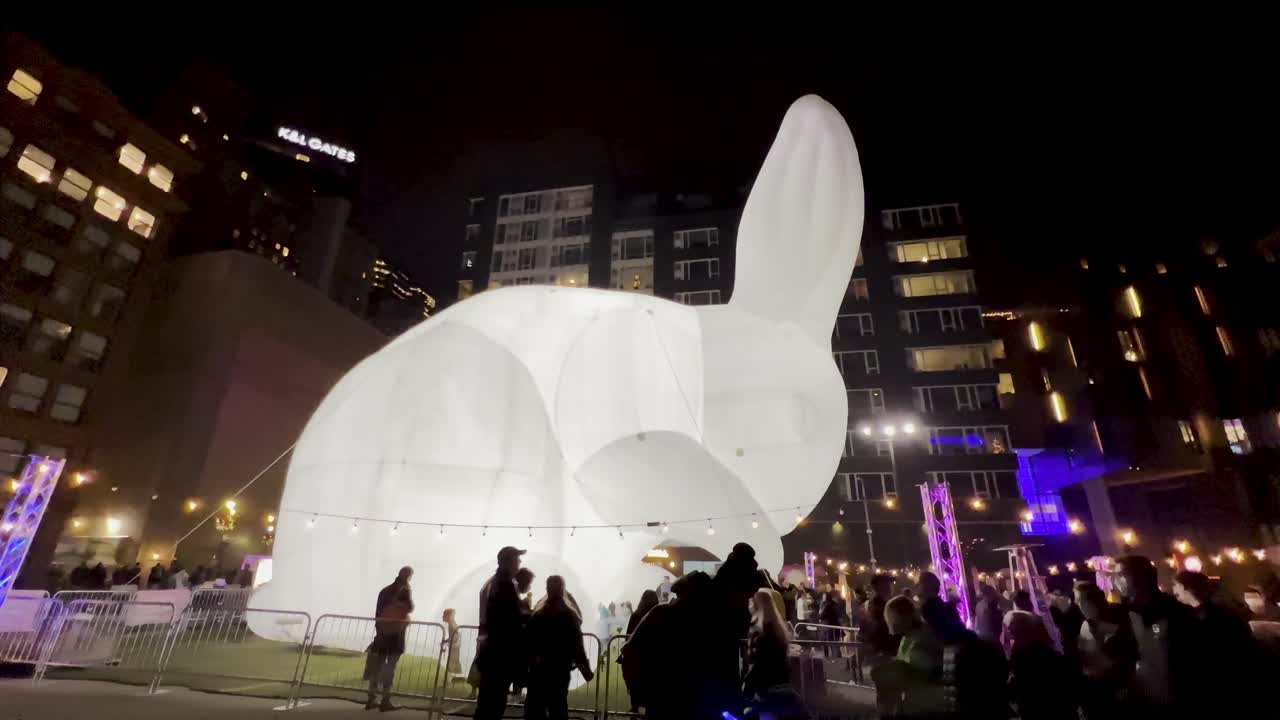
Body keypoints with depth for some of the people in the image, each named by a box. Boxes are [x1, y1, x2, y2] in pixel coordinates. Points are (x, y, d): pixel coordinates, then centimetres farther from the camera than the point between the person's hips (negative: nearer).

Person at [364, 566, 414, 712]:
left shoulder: (384, 590, 13)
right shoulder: (404, 590, -6)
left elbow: (377, 612, 13)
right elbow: (410, 608, -10)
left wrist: (379, 628, 16)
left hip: (382, 630, 6)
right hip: (396, 631, -6)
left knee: (377, 664, 12)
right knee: (390, 665, -3)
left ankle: (371, 699, 16)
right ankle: (385, 701, -3)